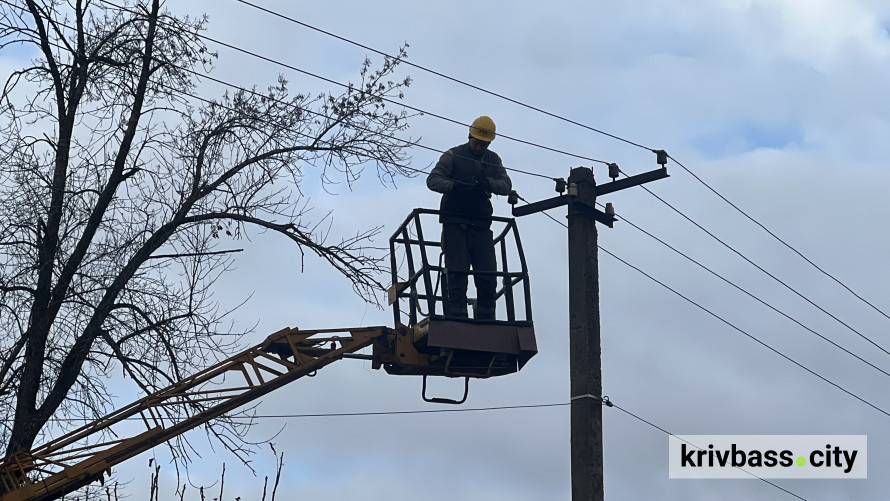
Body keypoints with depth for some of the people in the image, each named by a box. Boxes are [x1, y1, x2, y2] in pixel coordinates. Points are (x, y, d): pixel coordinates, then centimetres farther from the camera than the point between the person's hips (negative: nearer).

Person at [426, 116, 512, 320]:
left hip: (481, 226, 4)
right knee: (457, 275, -7)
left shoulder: (493, 159, 15)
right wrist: (453, 186, -29)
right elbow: (432, 180, -8)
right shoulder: (453, 156, 3)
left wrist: (487, 182, -20)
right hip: (455, 224, -4)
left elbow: (506, 185, 3)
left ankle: (486, 321, 6)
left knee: (488, 277, -1)